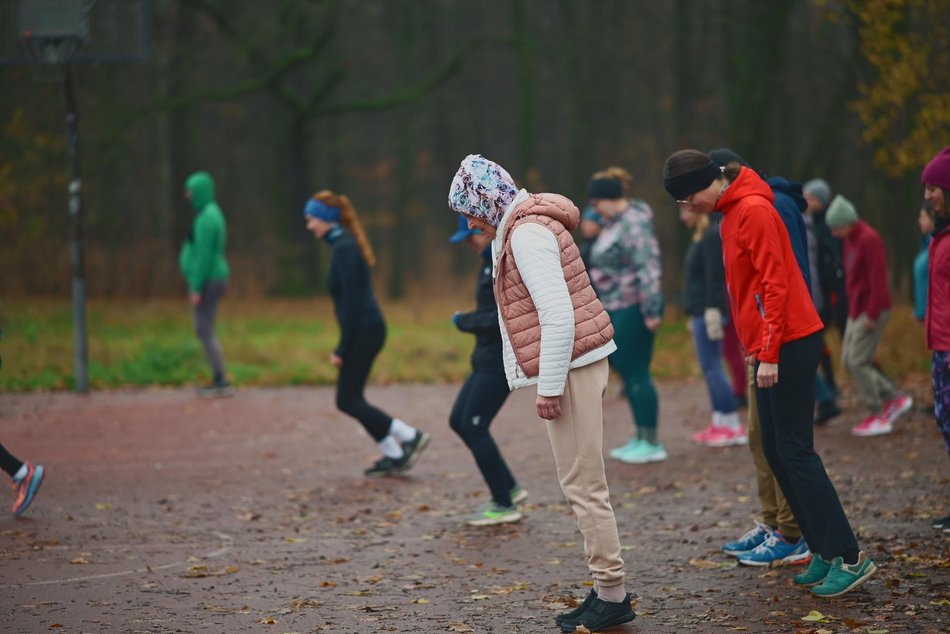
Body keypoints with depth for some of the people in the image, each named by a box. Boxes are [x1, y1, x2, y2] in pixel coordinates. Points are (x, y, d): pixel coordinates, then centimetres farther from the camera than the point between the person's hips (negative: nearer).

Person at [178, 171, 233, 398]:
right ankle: (218, 380, 15)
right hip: (212, 279, 10)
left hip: (207, 282, -10)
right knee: (204, 330, 13)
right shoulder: (211, 213, 15)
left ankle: (222, 383, -8)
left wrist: (196, 287, -20)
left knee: (205, 331, -8)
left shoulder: (206, 218, -17)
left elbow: (204, 254, -21)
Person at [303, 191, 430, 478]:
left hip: (363, 332, -10)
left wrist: (342, 348, -18)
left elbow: (352, 301, -20)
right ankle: (394, 455, 13)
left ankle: (410, 436, -1)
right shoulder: (345, 244, 14)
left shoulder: (344, 248, -16)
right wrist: (343, 346, 21)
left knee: (347, 401, -4)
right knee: (350, 399, 11)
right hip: (366, 329, 10)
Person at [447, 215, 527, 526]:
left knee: (473, 427, -5)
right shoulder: (490, 261, 12)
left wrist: (464, 321, -14)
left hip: (502, 359, -10)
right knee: (459, 421, 13)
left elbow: (504, 318, -25)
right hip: (488, 358, 10)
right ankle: (509, 488, 19)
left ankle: (504, 506, 5)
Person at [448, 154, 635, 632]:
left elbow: (558, 315, -22)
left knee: (583, 485, -6)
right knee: (583, 484, 12)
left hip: (570, 364, -10)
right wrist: (549, 380, 16)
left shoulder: (527, 233, -15)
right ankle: (606, 592, 17)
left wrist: (549, 387, -19)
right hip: (575, 364, 10)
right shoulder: (522, 226, 16)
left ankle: (612, 595, -1)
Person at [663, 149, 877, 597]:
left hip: (789, 344, -10)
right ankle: (824, 552, 11)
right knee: (776, 450, 9)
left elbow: (775, 284, -19)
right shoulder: (733, 212, 16)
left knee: (794, 450, -10)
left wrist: (769, 354, -19)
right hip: (770, 348, 10)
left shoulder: (752, 210, -14)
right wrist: (757, 348, 15)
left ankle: (848, 557, -10)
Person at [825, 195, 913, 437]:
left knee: (858, 362, -10)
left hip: (872, 311, -10)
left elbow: (878, 279, -21)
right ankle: (895, 399, 14)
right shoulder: (850, 240, 12)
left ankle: (878, 417, -3)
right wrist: (852, 308, 16)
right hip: (857, 310, 10)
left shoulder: (869, 239, -17)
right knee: (848, 361, 8)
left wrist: (871, 314, -21)